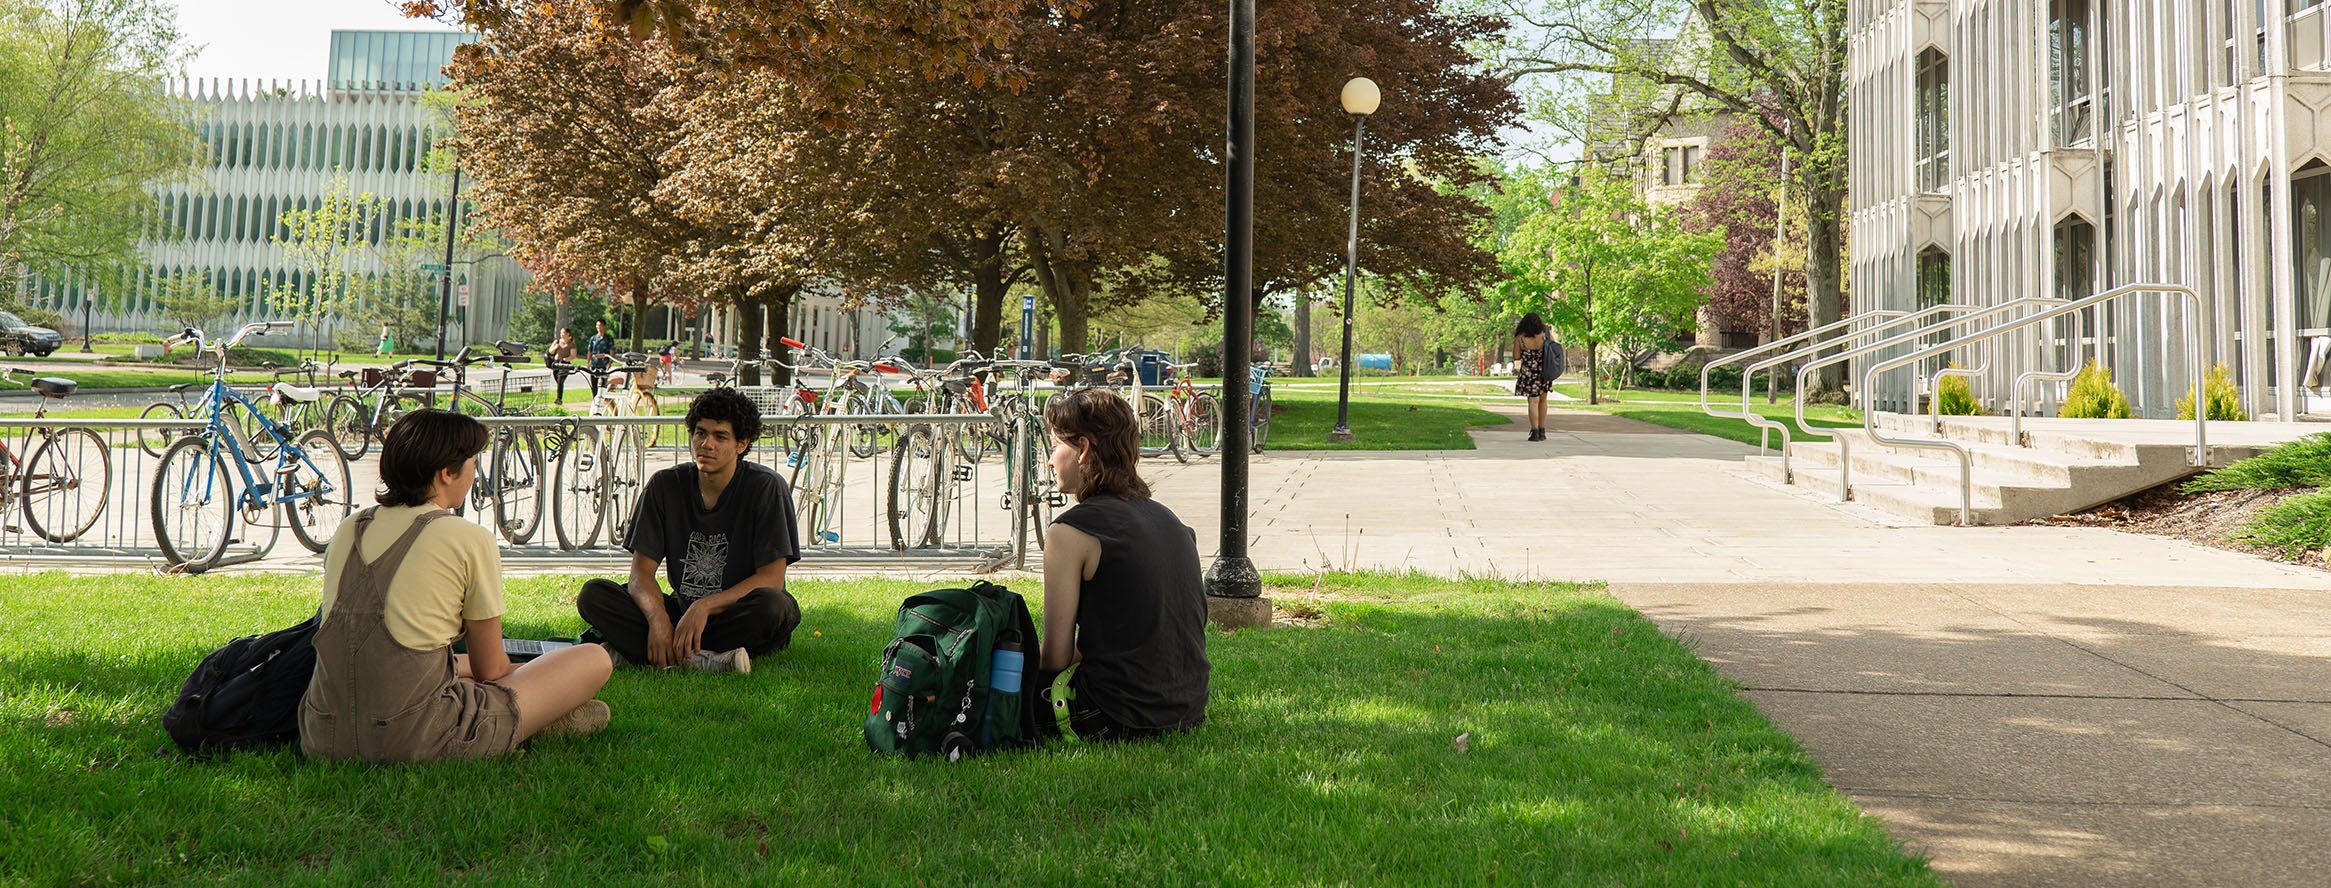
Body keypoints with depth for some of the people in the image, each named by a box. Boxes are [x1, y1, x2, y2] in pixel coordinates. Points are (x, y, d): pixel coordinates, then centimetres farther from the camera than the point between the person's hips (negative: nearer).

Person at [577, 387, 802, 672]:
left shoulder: (766, 488, -8)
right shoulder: (665, 486, 1)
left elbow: (772, 578, -14)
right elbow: (641, 573, -3)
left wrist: (706, 606, -27)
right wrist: (657, 617, -25)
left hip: (739, 618, -3)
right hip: (681, 611, 3)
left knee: (772, 606, -37)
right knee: (593, 594, -16)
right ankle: (700, 659, -33)